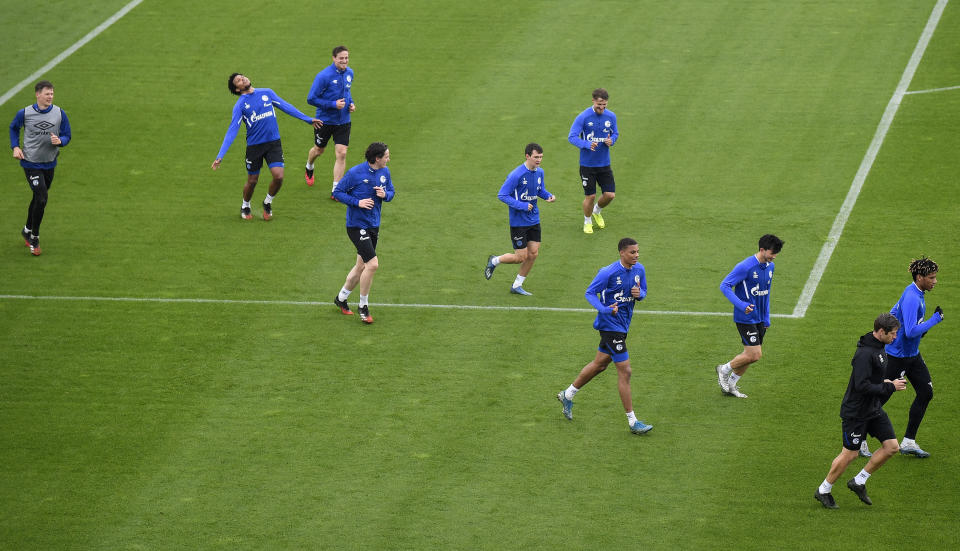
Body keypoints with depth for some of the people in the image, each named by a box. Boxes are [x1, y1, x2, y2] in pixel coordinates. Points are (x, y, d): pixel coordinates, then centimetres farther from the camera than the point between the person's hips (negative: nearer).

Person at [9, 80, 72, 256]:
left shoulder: (59, 114, -5)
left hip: (49, 162, 4)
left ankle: (27, 230, 41)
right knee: (41, 199, -15)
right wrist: (15, 147, -2)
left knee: (39, 198, 17)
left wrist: (59, 141, -20)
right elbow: (14, 128, 10)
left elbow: (67, 136, 3)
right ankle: (34, 238, 1)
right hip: (31, 163, -4)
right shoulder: (25, 113, -10)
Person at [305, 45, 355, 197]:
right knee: (318, 150, 17)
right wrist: (333, 104, -24)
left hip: (343, 122, 4)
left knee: (341, 153, -7)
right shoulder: (324, 76, -21)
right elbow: (311, 99, -19)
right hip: (325, 120, -4)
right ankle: (309, 168, 52)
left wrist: (351, 103, 1)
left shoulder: (349, 73, 0)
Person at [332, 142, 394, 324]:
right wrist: (357, 202, -20)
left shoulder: (385, 172, 3)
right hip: (357, 225, -8)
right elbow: (338, 192, -8)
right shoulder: (355, 173, -16)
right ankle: (363, 307, 0)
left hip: (374, 225, 8)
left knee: (361, 266, 15)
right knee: (372, 264, -15)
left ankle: (341, 298, 36)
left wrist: (385, 194, -8)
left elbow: (391, 192, 16)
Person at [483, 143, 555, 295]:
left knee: (533, 254, 5)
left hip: (533, 220, 7)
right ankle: (494, 261, 25)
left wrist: (549, 195, -4)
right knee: (521, 257, -3)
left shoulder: (539, 172, 2)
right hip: (518, 222, -7)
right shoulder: (516, 175, -21)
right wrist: (522, 206, -23)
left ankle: (517, 286, 21)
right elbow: (502, 195, -18)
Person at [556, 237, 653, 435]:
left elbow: (643, 291, 16)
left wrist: (639, 294, -9)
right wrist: (605, 309, -27)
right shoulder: (608, 272, -19)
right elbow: (590, 293, -12)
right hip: (611, 325, -8)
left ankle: (568, 394, 40)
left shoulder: (639, 270, 3)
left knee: (600, 364, 21)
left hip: (622, 325, 8)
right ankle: (632, 422, -2)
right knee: (625, 371, -8)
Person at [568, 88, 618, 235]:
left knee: (610, 195, 0)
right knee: (590, 196, 0)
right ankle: (587, 222, 26)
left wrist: (611, 140, -9)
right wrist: (587, 145, -30)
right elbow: (572, 137, -13)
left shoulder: (611, 116, 0)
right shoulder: (583, 117, -13)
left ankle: (597, 211, 32)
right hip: (587, 164, -4)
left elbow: (615, 133, 15)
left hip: (604, 164, 4)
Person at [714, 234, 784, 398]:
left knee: (750, 356, 10)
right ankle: (724, 370, 12)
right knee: (754, 355, -11)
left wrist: (766, 319, 18)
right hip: (745, 318, -8)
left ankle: (730, 385, 25)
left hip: (759, 319, 8)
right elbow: (724, 286, -17)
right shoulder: (745, 267, -19)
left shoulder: (770, 266, 7)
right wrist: (741, 305, -27)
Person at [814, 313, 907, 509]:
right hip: (856, 411, -9)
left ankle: (859, 482, 17)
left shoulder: (879, 348, 6)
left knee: (891, 447, 3)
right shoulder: (865, 354, -25)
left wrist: (884, 383, 4)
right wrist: (889, 387, -23)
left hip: (874, 409, 9)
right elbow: (862, 386, -30)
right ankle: (823, 491, 19)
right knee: (850, 454, 0)